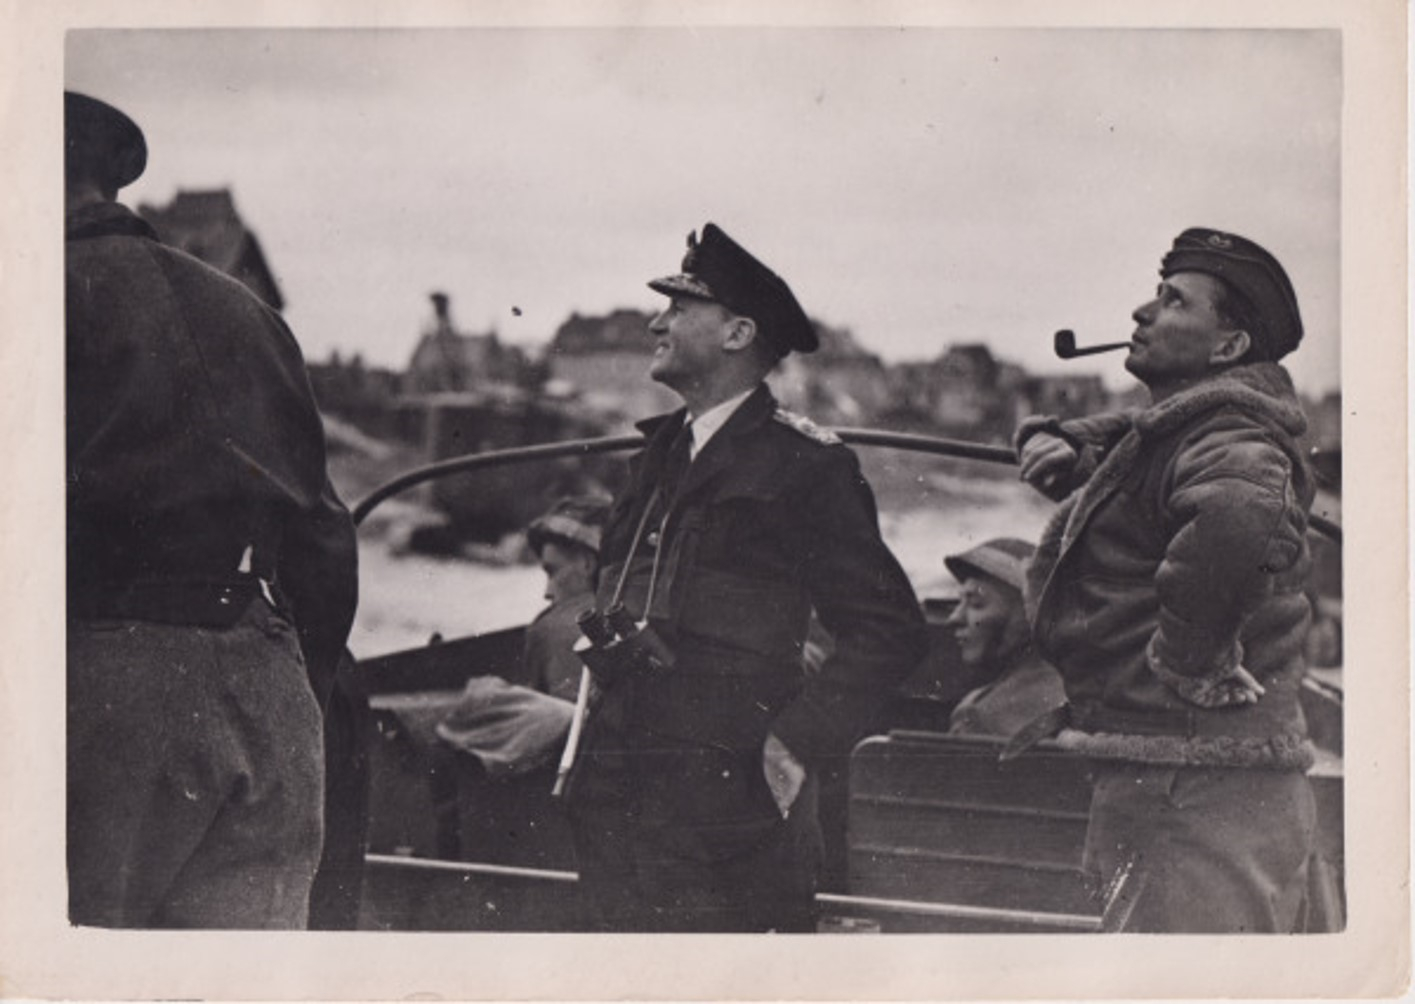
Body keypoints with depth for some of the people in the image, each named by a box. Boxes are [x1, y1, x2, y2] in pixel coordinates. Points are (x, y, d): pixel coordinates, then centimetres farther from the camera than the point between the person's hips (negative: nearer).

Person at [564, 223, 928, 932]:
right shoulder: (657, 455, 17)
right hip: (616, 804, 7)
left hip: (727, 809, -7)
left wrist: (796, 745, -13)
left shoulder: (804, 467, -5)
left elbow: (889, 629, -8)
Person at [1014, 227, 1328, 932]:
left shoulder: (1226, 432, -15)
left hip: (1195, 792, -11)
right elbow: (1111, 444, 36)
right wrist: (1050, 440, 12)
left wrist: (1184, 664, -27)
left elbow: (1239, 515, -38)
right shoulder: (1169, 429, 17)